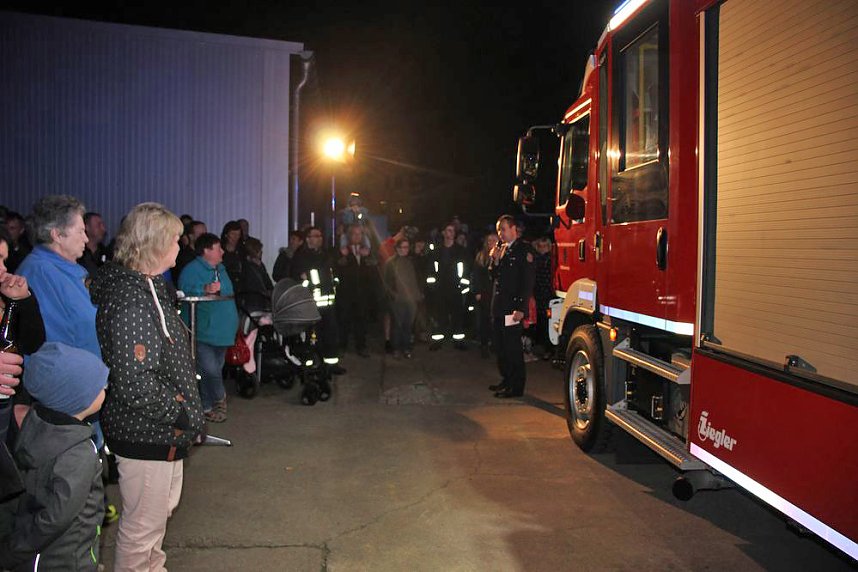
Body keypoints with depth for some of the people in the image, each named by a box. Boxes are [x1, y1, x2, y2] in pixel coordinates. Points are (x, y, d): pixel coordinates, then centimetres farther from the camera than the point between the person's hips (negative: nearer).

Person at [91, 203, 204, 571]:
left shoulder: (147, 286, 8)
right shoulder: (129, 298, -25)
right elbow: (135, 384, -30)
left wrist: (184, 412, 14)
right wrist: (181, 413, -19)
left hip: (163, 431, 11)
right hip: (146, 436, -11)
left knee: (161, 509, 27)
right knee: (142, 526, 7)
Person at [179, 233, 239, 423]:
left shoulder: (221, 269, 16)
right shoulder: (191, 270, -11)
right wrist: (204, 290, -34)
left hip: (222, 330, 8)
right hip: (204, 332, -8)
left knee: (215, 370, 14)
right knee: (210, 370, -13)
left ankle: (207, 407, 28)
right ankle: (219, 398, 11)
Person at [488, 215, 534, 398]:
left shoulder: (523, 250, -9)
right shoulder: (501, 249, 15)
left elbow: (527, 282, -14)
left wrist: (521, 308, -19)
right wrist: (495, 260, -2)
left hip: (512, 307, -8)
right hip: (498, 306, 8)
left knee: (512, 347, -3)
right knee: (500, 347, 14)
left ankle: (517, 386, 5)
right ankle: (506, 379, 26)